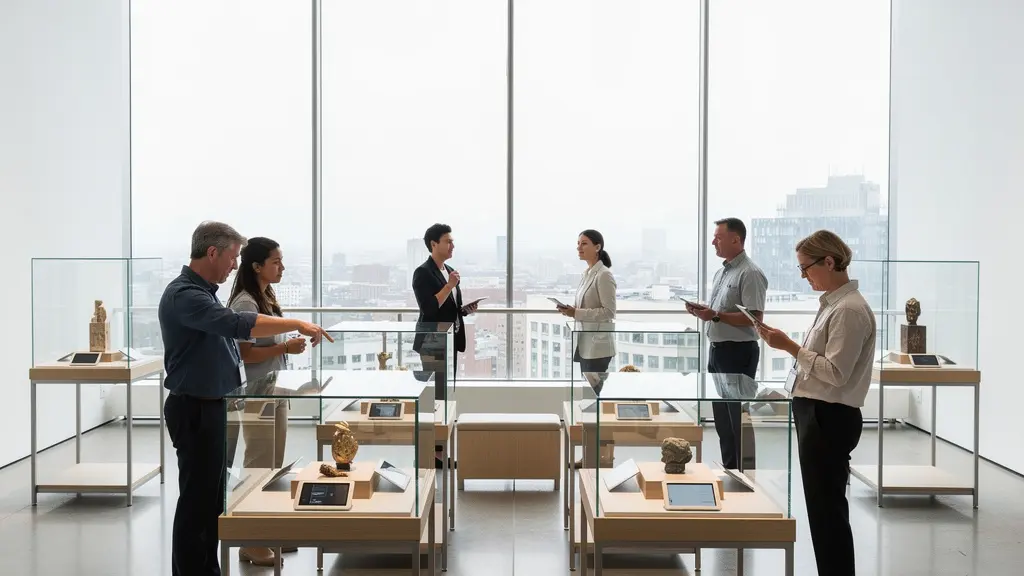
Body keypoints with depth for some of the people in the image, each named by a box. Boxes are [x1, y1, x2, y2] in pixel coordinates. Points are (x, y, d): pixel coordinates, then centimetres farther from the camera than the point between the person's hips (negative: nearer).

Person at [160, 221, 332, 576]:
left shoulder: (204, 291, 11)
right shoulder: (183, 295, -21)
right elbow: (238, 325, -33)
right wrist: (298, 325, -29)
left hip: (208, 406, 10)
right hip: (194, 409, -10)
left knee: (211, 497, 15)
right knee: (197, 499, -2)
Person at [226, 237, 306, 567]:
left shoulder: (268, 299, 11)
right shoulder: (245, 304, -15)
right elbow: (245, 354, -19)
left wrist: (294, 344, 8)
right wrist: (286, 348, -21)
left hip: (275, 393, 9)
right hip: (256, 396, -9)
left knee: (274, 468, 14)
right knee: (258, 469, -2)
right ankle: (252, 543, 8)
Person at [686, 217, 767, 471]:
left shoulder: (750, 274, -15)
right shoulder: (721, 272, 14)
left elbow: (754, 317, -22)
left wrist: (716, 315, -24)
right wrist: (702, 310, 4)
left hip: (738, 353, -10)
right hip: (717, 350, 10)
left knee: (740, 419, -3)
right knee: (722, 417, 16)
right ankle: (729, 469, 27)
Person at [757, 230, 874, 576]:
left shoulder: (850, 310, -17)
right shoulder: (834, 303, 12)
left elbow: (836, 372, -22)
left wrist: (790, 347, -19)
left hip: (828, 417, -10)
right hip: (817, 413, 10)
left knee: (827, 507, -1)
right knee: (824, 505, 16)